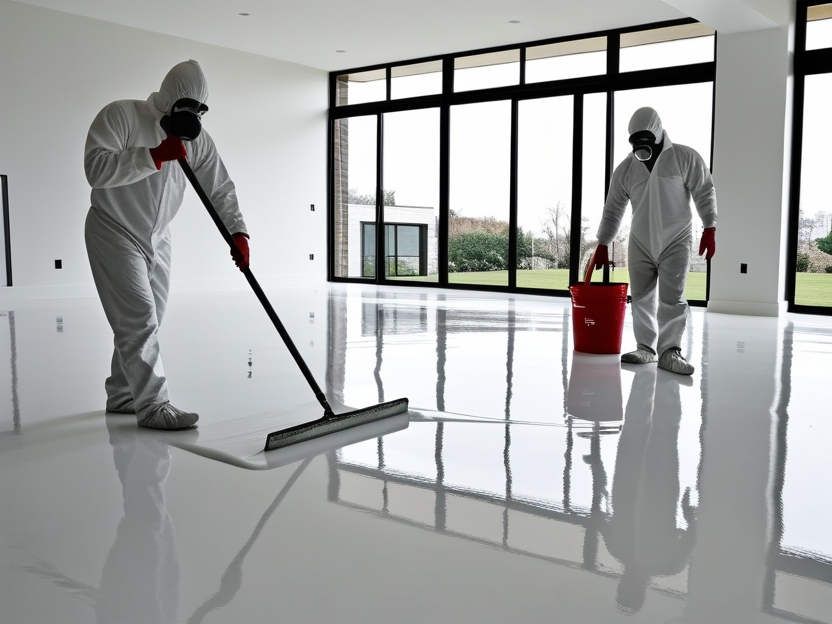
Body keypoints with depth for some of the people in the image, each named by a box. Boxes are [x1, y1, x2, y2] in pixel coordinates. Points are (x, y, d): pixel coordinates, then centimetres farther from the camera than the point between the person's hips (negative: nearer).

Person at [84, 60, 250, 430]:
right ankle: (152, 406, -9)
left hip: (157, 240, 6)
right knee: (139, 319, -14)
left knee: (143, 322, 11)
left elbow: (220, 190, 0)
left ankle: (121, 396, 26)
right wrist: (155, 155, -31)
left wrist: (237, 232, -14)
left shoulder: (197, 139, 1)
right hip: (114, 233, -6)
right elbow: (96, 168, -27)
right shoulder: (120, 115, -15)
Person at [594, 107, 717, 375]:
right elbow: (613, 209, 9)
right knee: (641, 298, 5)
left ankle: (669, 351, -4)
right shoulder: (625, 168, 5)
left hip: (675, 242, -3)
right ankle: (646, 348, 14)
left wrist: (710, 229, -9)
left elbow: (704, 193, -2)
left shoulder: (685, 158, -4)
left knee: (672, 298, -7)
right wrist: (603, 244, 8)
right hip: (640, 243, 4)